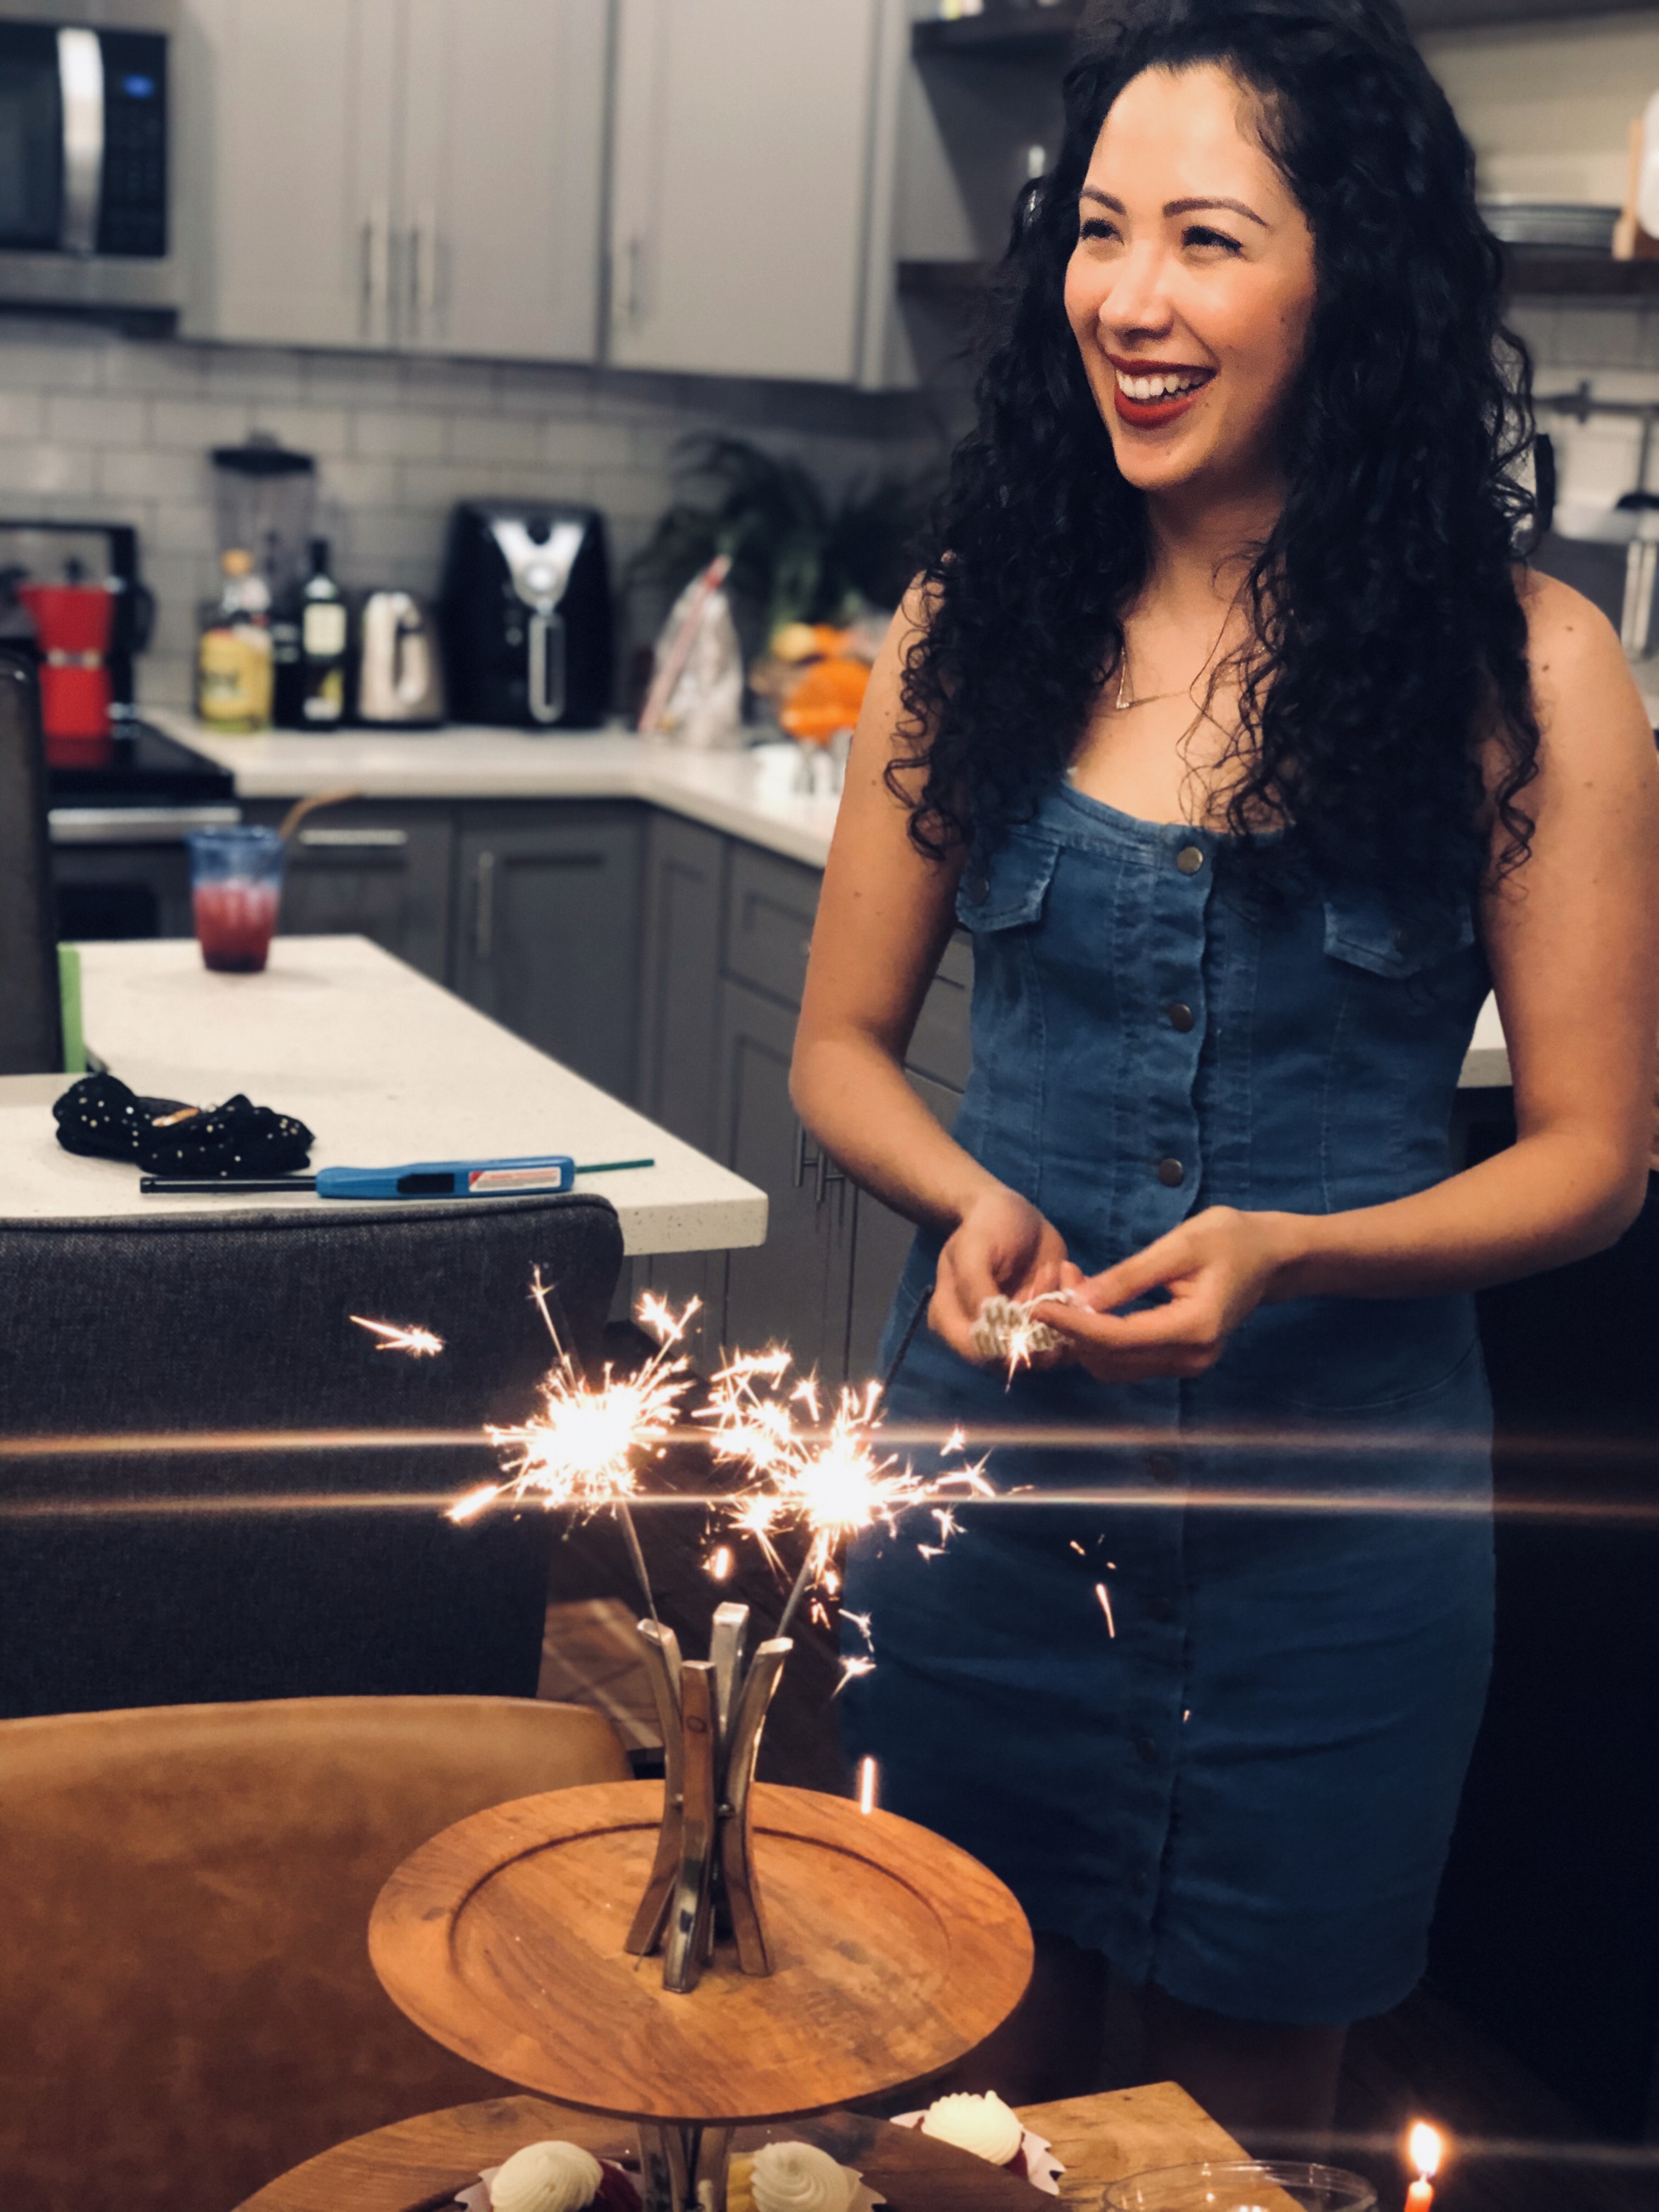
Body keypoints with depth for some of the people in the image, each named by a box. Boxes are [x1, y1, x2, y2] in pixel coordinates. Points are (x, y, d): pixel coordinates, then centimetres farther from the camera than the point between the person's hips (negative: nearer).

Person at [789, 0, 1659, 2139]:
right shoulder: (978, 622, -1)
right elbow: (843, 1044, 7)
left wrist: (1281, 1253, -21)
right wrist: (969, 1202, -14)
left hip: (1335, 1499, -2)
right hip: (981, 1459, 2)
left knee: (1237, 2109, 19)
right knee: (966, 2083, 20)